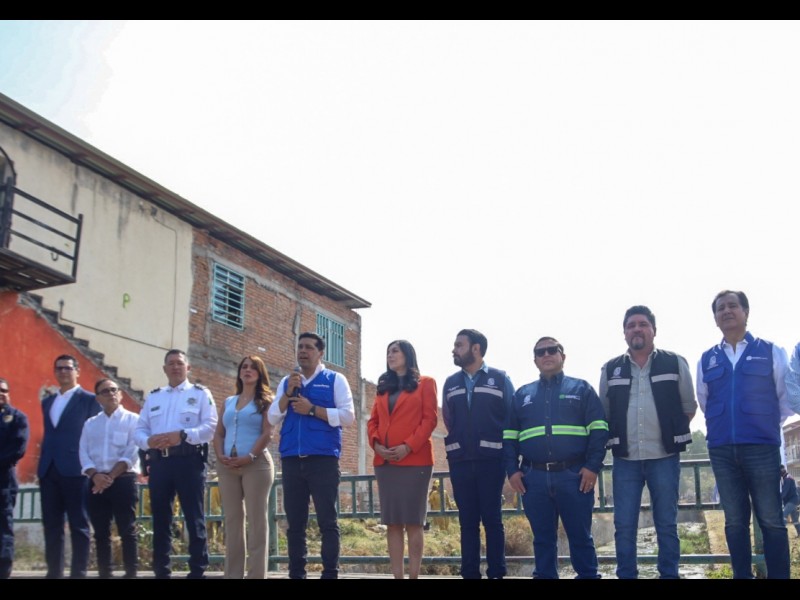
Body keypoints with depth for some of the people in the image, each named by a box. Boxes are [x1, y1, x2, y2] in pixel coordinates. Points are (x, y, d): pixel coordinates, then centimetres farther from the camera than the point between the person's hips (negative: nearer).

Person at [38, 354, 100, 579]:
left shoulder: (89, 400, 1)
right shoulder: (47, 402, 19)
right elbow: (48, 435, 20)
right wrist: (42, 464, 11)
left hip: (75, 470, -6)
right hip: (48, 470, 6)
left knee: (78, 525, -1)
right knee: (51, 525, 8)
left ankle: (78, 573, 2)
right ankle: (54, 572, 14)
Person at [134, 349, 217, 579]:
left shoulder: (200, 393, 7)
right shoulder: (153, 396, 20)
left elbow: (210, 426, -5)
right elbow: (140, 429, 13)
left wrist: (182, 435, -19)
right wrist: (148, 440, -10)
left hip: (189, 461, -4)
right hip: (159, 462, 4)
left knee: (194, 519, -3)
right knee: (160, 520, 8)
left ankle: (197, 572, 1)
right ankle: (161, 572, 15)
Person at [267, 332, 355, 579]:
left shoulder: (335, 380, 6)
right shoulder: (286, 382, 17)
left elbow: (347, 416, -5)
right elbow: (272, 419, 9)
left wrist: (312, 409, -11)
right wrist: (288, 392, -5)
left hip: (323, 459, -4)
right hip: (291, 460, 4)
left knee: (327, 521, -1)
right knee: (295, 522, 8)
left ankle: (330, 573, 4)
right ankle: (296, 573, 15)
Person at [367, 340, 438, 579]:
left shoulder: (425, 383, 6)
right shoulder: (383, 387, 20)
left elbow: (430, 418, -4)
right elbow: (373, 421, 15)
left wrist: (408, 446, -15)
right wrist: (376, 444, -5)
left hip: (414, 460, -5)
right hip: (384, 461, 5)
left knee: (413, 521, -3)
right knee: (392, 522, 3)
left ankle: (413, 575, 0)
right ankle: (397, 576, 5)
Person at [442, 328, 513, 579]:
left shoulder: (500, 379, 1)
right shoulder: (451, 383, 12)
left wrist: (506, 450, 0)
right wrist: (460, 441, 9)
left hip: (491, 459, -3)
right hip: (460, 461, 3)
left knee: (492, 519, 0)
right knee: (467, 520, 6)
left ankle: (496, 573, 6)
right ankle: (469, 573, 11)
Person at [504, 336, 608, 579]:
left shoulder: (582, 388, 9)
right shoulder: (522, 394, 16)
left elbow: (599, 430, 2)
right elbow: (509, 436, 15)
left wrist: (593, 466, -9)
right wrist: (512, 470, 3)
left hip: (574, 475, -2)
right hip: (534, 477, 2)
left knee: (580, 536, 3)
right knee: (542, 537, 9)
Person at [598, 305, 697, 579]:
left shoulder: (675, 363, 3)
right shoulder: (610, 370, 8)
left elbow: (689, 407, 9)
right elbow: (603, 414, 15)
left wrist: (672, 434, 6)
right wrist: (615, 439, 7)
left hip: (664, 458, -1)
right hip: (625, 460, 2)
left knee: (666, 524, 5)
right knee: (624, 526, 2)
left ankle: (669, 575, 15)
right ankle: (626, 576, 11)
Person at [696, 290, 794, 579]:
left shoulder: (771, 352, 3)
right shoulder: (706, 360, 10)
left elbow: (787, 398, 4)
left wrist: (785, 441, 5)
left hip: (762, 447, -3)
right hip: (721, 450, 3)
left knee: (771, 519, -1)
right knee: (735, 520, 8)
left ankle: (779, 576, 7)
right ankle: (742, 575, 16)